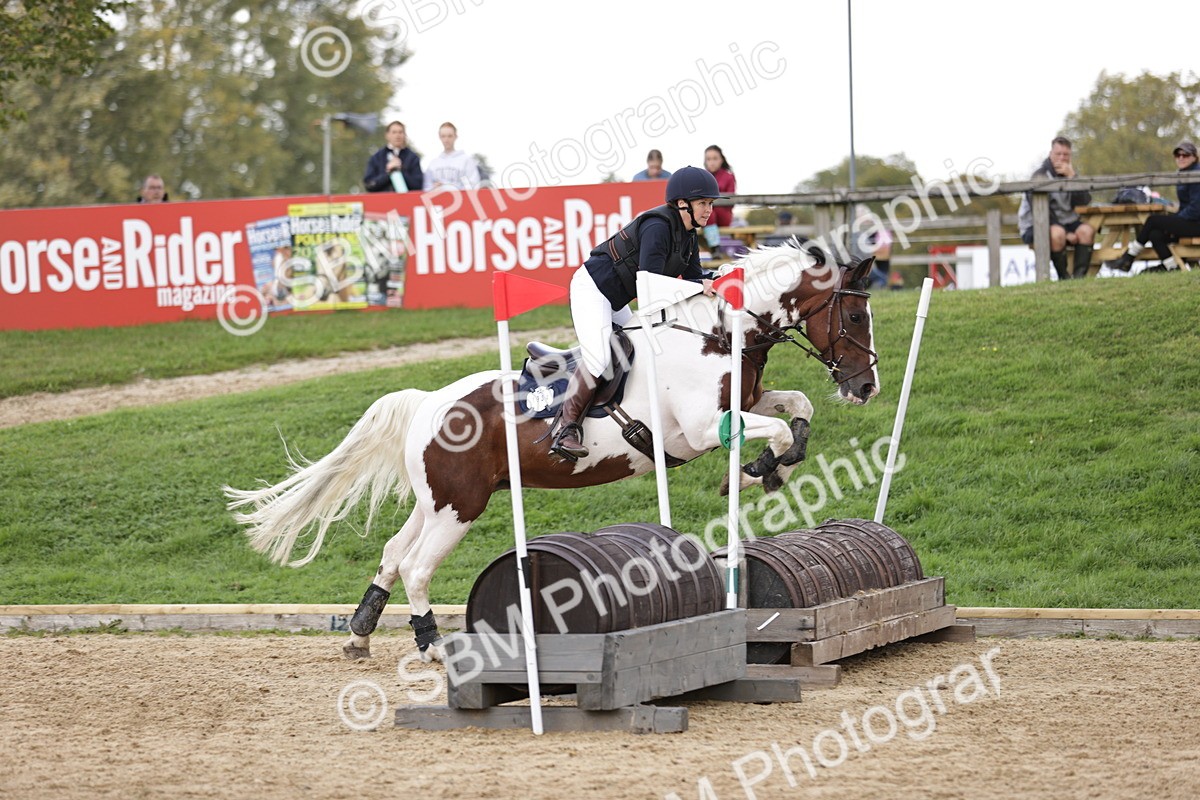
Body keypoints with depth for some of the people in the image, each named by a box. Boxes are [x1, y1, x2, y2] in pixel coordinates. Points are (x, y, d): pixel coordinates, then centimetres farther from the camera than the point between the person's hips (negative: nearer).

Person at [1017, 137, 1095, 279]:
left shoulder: (1070, 173, 9)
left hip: (1066, 223, 6)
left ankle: (1080, 274, -26)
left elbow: (1084, 201, -8)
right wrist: (1066, 234, -20)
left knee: (1086, 230, -22)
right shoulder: (1039, 176, -10)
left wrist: (1072, 177, -19)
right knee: (1057, 233, -36)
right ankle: (1063, 277, -25)